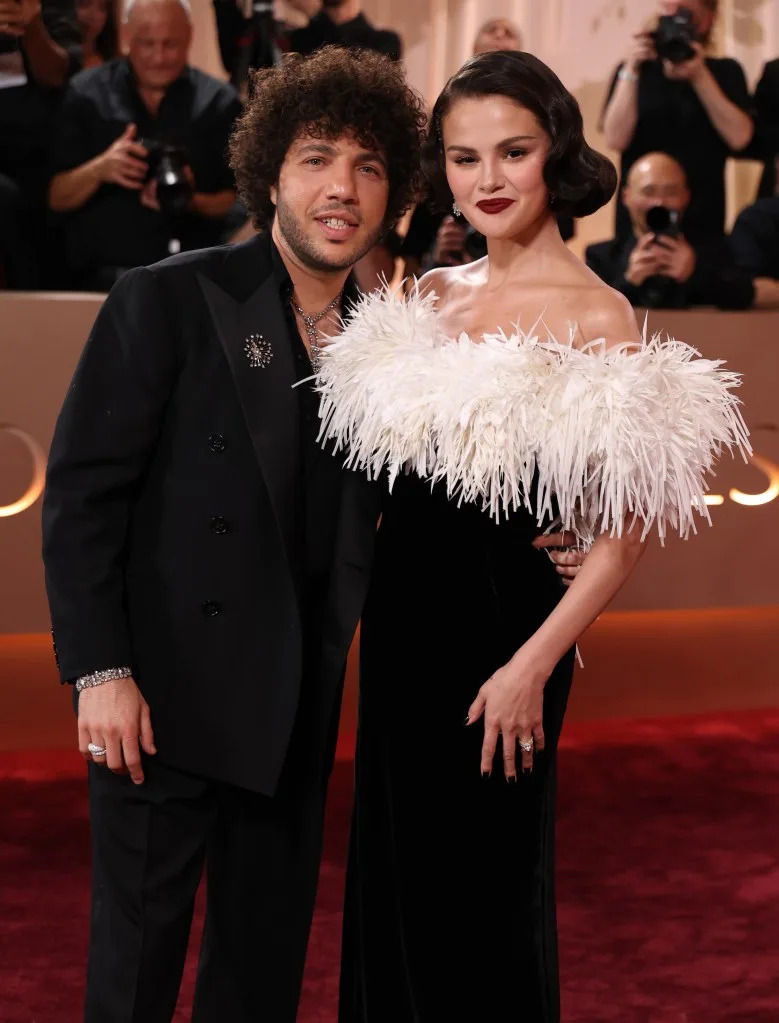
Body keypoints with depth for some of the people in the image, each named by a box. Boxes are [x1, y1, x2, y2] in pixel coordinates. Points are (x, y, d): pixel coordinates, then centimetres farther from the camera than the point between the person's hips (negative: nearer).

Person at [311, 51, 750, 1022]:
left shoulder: (595, 315, -12)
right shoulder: (429, 297, 7)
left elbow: (622, 530, -14)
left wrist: (531, 667, -18)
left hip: (501, 619, -6)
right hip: (400, 615, 6)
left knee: (481, 886, 8)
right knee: (391, 874, 17)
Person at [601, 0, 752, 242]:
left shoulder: (725, 71, 7)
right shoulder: (634, 70, 8)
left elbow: (739, 137, -10)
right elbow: (615, 140, -7)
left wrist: (700, 76, -13)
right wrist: (631, 71, -13)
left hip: (702, 219, -1)